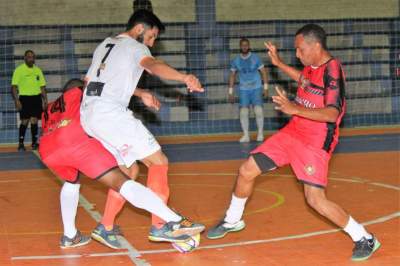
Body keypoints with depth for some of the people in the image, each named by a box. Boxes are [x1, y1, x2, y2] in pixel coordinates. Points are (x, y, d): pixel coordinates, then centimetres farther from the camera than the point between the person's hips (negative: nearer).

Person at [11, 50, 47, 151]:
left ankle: (34, 142, 11)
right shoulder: (19, 70, -2)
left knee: (34, 120, 2)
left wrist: (45, 99, 8)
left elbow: (42, 86, 16)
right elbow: (14, 86, -5)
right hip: (25, 97, -4)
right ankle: (21, 143, 1)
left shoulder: (38, 70, 12)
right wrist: (16, 100, -14)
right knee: (25, 121, -6)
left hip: (36, 97, 4)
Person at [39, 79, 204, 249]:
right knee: (121, 182, -13)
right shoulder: (78, 92, 33)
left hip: (47, 150, 5)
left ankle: (70, 236, 29)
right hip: (76, 140, -5)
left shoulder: (49, 110, 42)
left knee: (72, 181, 36)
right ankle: (174, 223, -25)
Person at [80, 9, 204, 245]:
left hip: (88, 115, 8)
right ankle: (159, 225, -7)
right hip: (110, 112, -8)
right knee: (159, 161, -3)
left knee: (127, 169, 19)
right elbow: (153, 65, -22)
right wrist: (184, 77, -40)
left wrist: (139, 93, 37)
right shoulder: (135, 46, 1)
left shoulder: (104, 45, 27)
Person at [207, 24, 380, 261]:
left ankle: (365, 239, 1)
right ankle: (233, 221, 30)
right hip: (293, 132, 8)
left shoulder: (332, 69, -21)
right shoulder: (312, 65, 5)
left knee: (316, 199, -17)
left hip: (316, 142, -8)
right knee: (247, 171, 7)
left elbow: (332, 114, -30)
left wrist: (294, 108, -39)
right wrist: (279, 64, 25)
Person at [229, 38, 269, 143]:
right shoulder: (236, 60, 3)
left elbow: (263, 72, 3)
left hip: (256, 88, -2)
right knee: (243, 111, -8)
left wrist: (266, 87, -3)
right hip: (243, 89, 2)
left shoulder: (255, 58, -3)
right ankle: (246, 135, 1)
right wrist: (230, 91, 9)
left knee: (258, 110, -12)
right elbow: (232, 75, 12)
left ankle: (260, 132, 4)